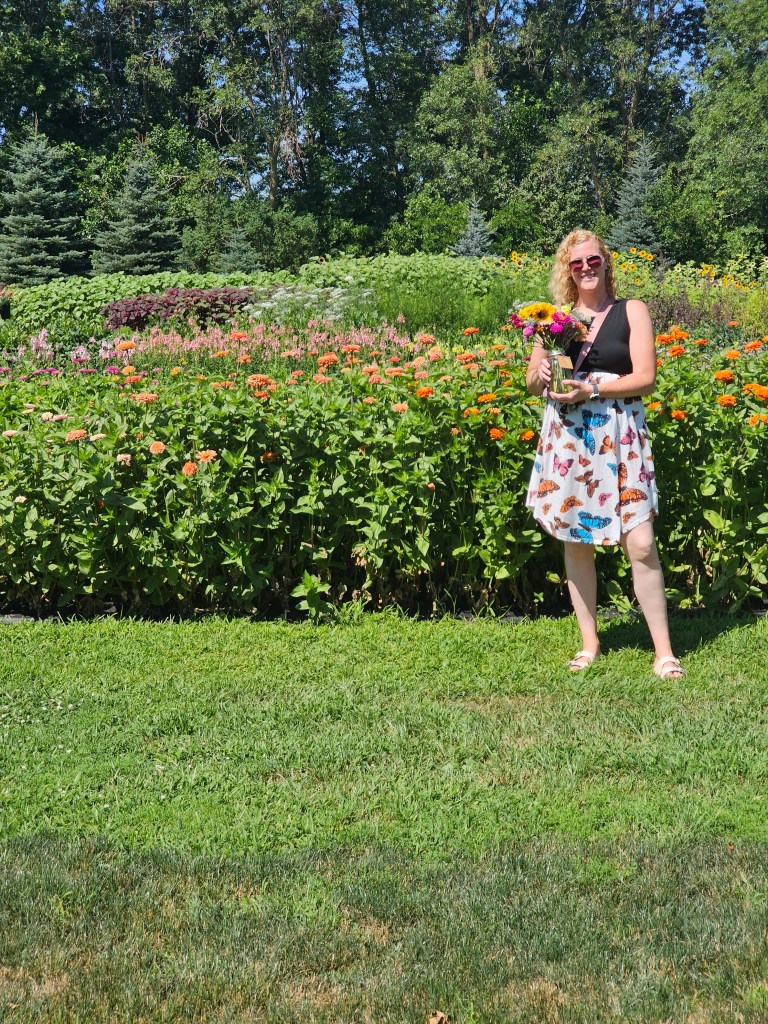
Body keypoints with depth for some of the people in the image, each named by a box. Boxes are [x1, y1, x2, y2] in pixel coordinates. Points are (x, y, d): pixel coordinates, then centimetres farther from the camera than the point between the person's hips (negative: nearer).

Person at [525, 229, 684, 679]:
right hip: (566, 438, 3)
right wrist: (542, 375, -7)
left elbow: (645, 377, -5)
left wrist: (590, 389, -17)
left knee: (641, 544, -8)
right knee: (576, 542, 6)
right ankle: (589, 642, 20)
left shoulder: (632, 311, 4)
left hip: (620, 438, -3)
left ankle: (664, 651, 2)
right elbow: (532, 382, 16)